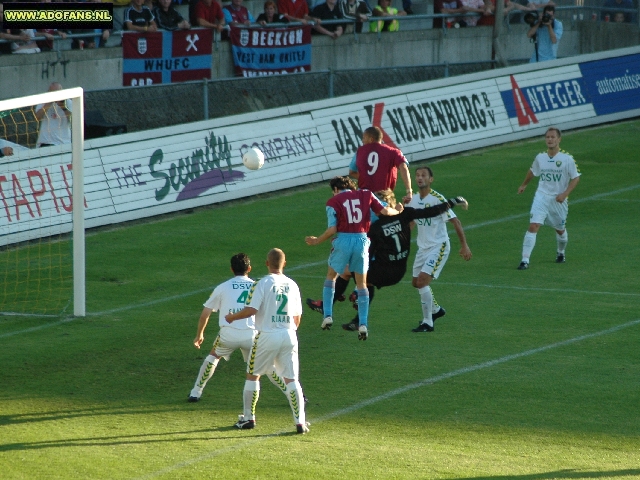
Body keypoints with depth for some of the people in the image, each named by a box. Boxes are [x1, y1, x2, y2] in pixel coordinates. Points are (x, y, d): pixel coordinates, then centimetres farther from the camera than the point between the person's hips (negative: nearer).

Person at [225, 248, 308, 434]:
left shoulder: (262, 284, -8)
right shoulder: (292, 285, 8)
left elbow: (251, 310, -17)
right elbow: (297, 317, 13)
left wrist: (232, 317, 0)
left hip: (267, 335, -4)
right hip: (288, 335, 4)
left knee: (252, 375, 13)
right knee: (291, 379, 4)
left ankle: (248, 418, 17)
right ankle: (300, 421, -3)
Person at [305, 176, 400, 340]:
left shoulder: (333, 202, 2)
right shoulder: (365, 195, 9)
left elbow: (332, 229, -5)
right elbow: (384, 211, 7)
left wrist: (316, 241, 9)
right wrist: (397, 211, 29)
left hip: (343, 241, -2)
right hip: (362, 240, 2)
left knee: (331, 276, 22)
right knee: (362, 284, 12)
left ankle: (327, 315, 14)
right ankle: (363, 324, 2)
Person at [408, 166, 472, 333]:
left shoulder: (438, 199, -18)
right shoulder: (414, 200, 3)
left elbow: (456, 222, -16)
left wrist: (464, 246, -18)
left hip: (438, 247, -8)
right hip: (423, 247, 8)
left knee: (422, 281, -18)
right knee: (416, 282, 15)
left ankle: (427, 323, -9)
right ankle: (435, 309, 41)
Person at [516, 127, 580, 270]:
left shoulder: (567, 159, -10)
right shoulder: (540, 158, 0)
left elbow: (575, 178, -5)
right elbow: (532, 171, 21)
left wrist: (565, 194, -17)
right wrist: (524, 185, 34)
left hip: (558, 200, -1)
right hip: (541, 197, 1)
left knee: (560, 230, 17)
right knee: (533, 226, -16)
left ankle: (561, 253, 48)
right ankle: (525, 260, -17)